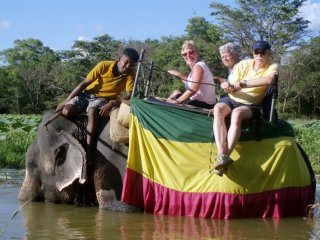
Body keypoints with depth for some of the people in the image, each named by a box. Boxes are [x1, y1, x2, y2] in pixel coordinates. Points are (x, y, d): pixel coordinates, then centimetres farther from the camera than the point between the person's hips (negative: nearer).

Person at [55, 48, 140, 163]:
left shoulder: (130, 74, -11)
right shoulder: (104, 66, -14)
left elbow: (129, 95, -19)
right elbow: (84, 83, -9)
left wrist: (112, 103, -35)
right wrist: (66, 101, -10)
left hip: (103, 99, -1)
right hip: (86, 94, 1)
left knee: (92, 111, -37)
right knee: (66, 111, -28)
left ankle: (88, 151, -41)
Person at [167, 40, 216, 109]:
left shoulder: (198, 66, -17)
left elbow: (193, 89, -26)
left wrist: (177, 101, -23)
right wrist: (180, 74, 13)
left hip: (203, 104, -11)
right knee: (176, 92, 25)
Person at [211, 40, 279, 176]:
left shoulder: (273, 67, -3)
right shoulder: (243, 65, 6)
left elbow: (269, 79, -27)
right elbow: (232, 88, 3)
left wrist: (243, 83, -26)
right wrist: (228, 86, -23)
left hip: (251, 105, -3)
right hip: (232, 100, 3)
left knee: (237, 113, -38)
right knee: (218, 108, -33)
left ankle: (225, 157, -44)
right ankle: (221, 154, -45)